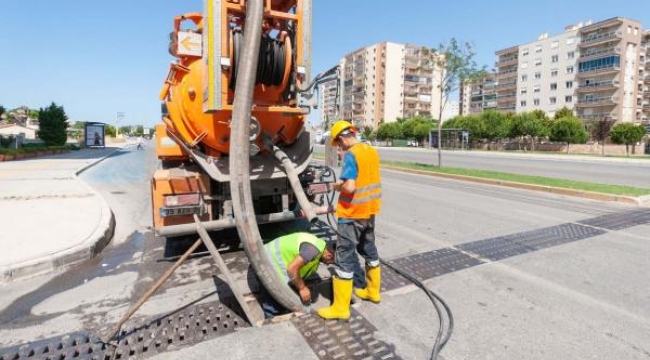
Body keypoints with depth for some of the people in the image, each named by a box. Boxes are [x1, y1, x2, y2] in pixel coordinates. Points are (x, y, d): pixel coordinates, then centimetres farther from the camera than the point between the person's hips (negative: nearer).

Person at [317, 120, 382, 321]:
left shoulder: (350, 154, -19)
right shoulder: (372, 151, 7)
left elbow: (349, 187, -27)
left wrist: (338, 186, -7)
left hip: (352, 214, -8)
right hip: (370, 210, 9)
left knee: (345, 256, -1)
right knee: (369, 249, 22)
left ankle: (340, 307, 8)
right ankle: (373, 291, 38)